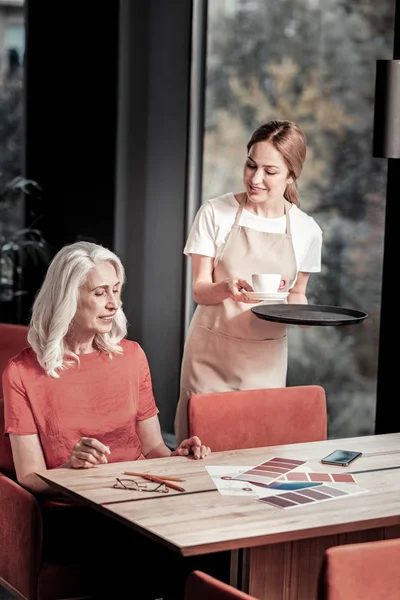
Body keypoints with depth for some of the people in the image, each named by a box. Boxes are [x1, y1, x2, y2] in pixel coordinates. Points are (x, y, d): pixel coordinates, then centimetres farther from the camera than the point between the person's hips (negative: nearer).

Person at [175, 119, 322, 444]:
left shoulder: (307, 231, 0)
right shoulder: (215, 213, -6)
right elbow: (199, 290, -6)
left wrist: (300, 308, -9)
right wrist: (227, 288, -27)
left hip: (266, 359, 2)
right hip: (211, 352, -2)